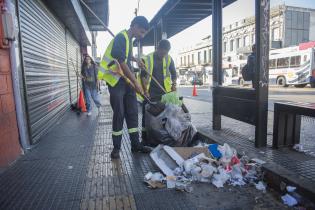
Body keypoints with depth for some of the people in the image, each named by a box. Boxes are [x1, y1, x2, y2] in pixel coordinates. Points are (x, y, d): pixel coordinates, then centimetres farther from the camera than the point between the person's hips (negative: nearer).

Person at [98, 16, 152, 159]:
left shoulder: (129, 39, 14)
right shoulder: (121, 38, -14)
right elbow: (122, 64, -20)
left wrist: (136, 60, 19)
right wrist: (136, 83, -17)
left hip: (127, 81, 8)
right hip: (116, 81, -8)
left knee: (132, 113, 6)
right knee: (119, 114, -5)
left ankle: (135, 144, 14)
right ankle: (116, 147, 9)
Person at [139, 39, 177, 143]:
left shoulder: (169, 59, 6)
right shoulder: (148, 58, -3)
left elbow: (173, 73, 16)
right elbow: (143, 75, -2)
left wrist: (174, 84, 1)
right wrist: (145, 91, -8)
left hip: (165, 93, 2)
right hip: (150, 94, -2)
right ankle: (145, 138, 12)